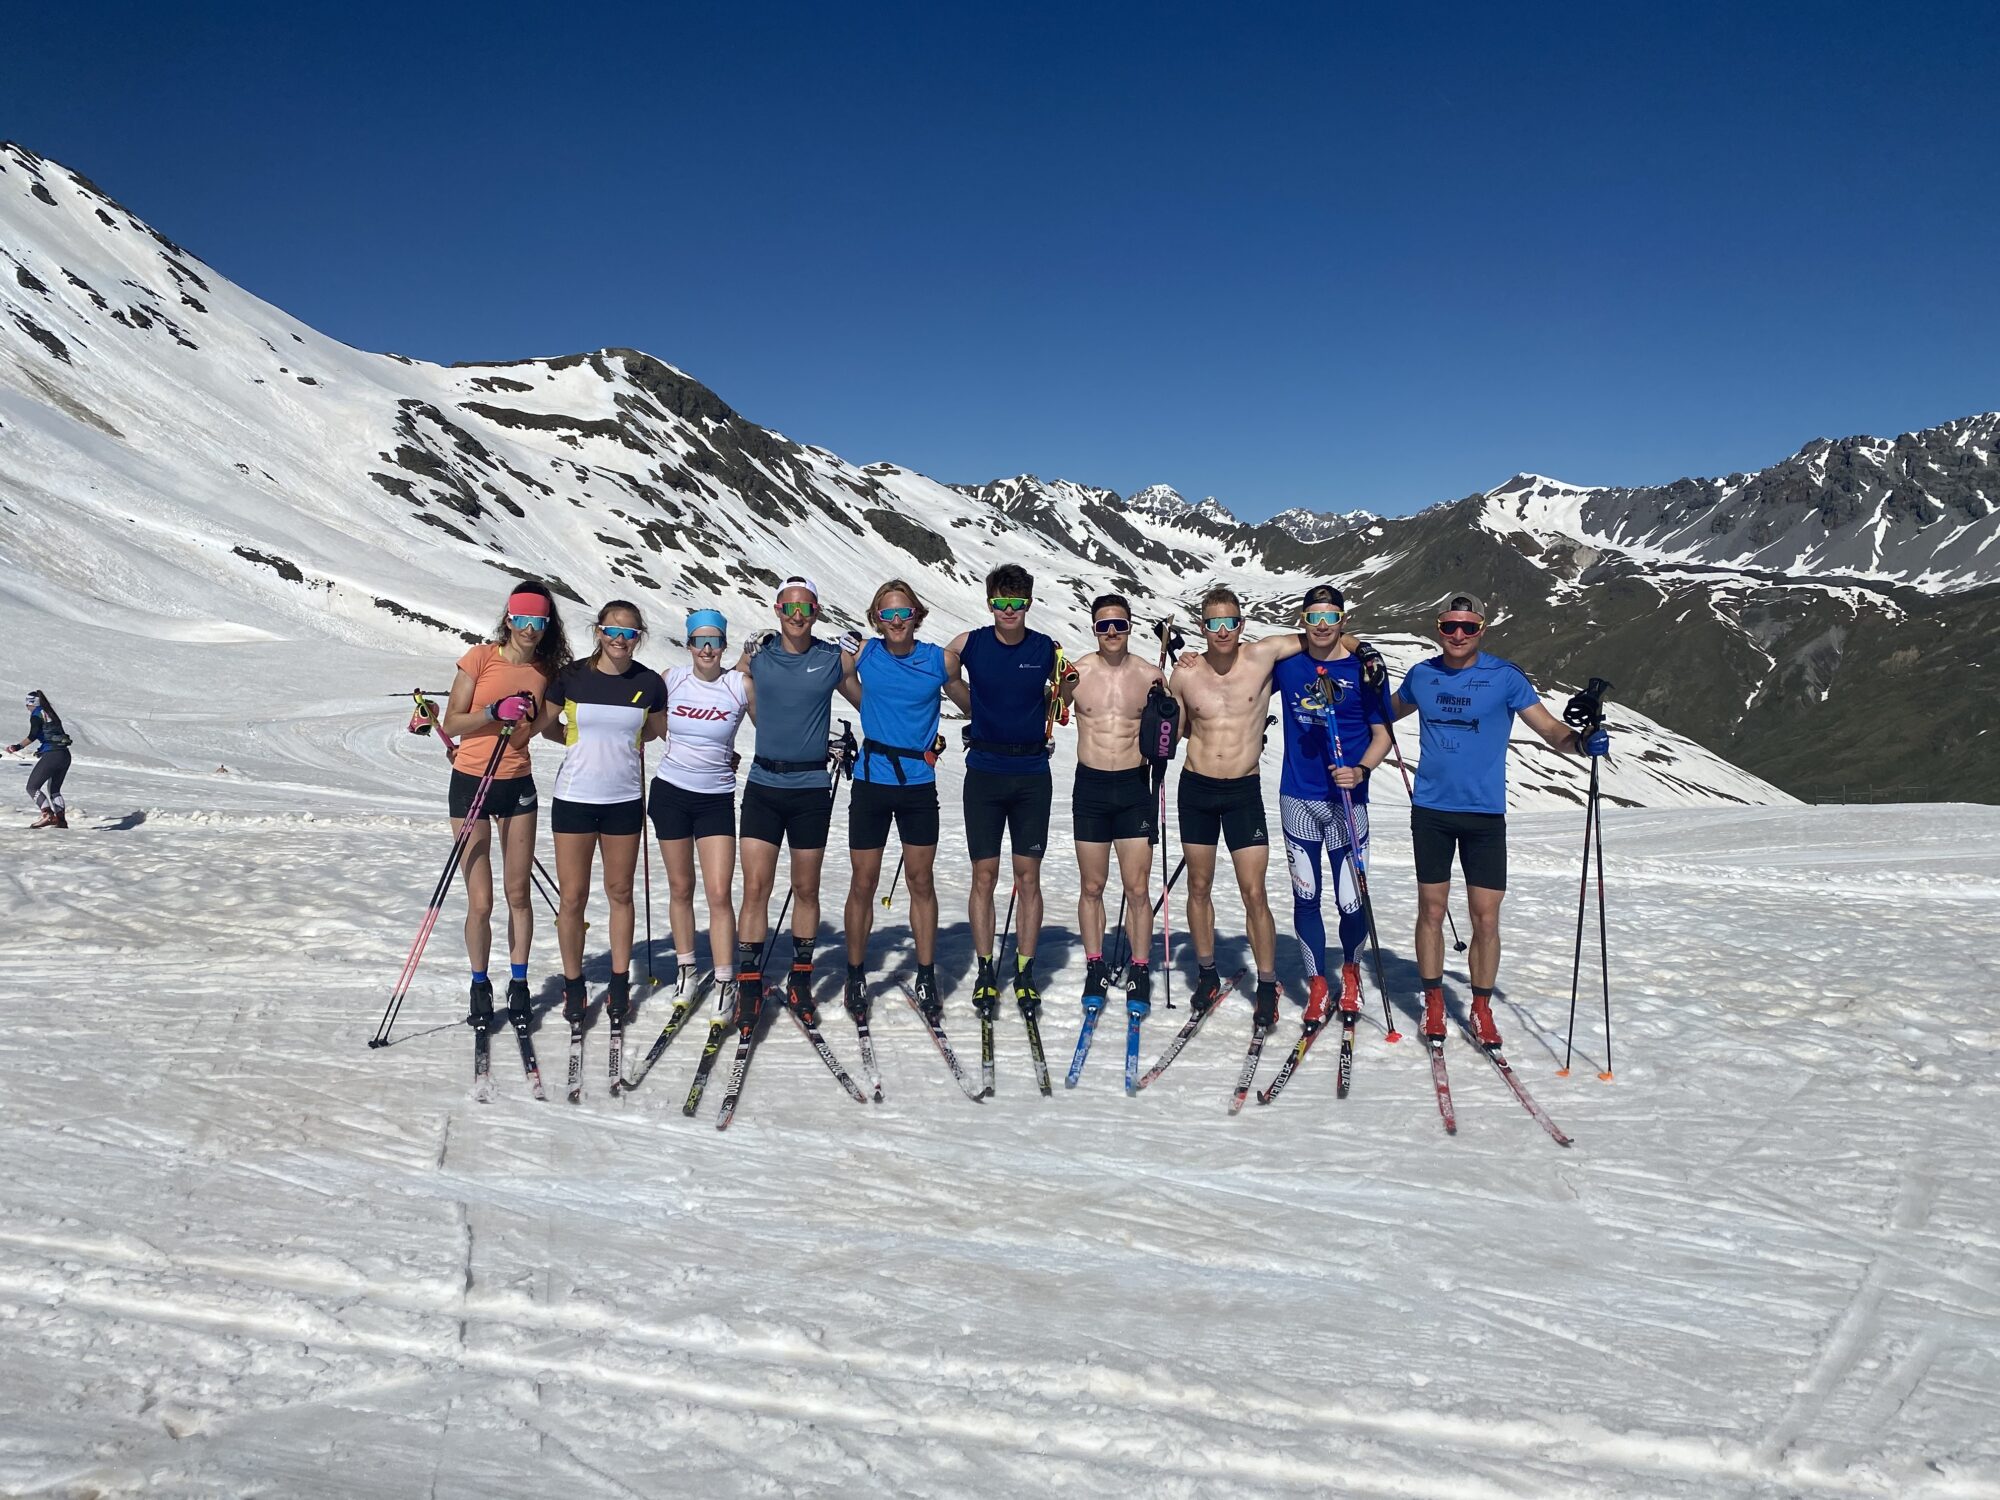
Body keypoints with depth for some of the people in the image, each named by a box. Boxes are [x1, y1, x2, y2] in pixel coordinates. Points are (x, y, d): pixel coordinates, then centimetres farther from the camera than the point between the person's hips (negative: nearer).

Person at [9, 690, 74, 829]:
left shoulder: (36, 714, -1)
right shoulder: (51, 714, 21)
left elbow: (33, 736, -16)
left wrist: (17, 746, -15)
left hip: (51, 756, -8)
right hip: (65, 755, 8)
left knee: (32, 787, 0)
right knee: (54, 789, 19)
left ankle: (47, 815, -16)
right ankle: (61, 819, 10)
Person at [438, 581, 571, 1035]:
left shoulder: (545, 672, 3)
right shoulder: (481, 658, -5)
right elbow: (451, 724, -6)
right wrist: (495, 711, -19)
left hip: (517, 785, 3)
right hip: (471, 783, -2)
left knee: (519, 893, 7)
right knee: (480, 902, 0)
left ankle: (519, 985, 20)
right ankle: (480, 988, 19)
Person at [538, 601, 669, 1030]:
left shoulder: (650, 683, -2)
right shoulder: (571, 677, -6)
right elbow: (544, 725, 7)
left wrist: (619, 739, 6)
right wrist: (587, 741, 2)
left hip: (624, 801, 1)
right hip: (574, 799, -1)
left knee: (620, 893, 10)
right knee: (572, 897, 3)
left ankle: (620, 984, 22)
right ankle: (573, 985, 19)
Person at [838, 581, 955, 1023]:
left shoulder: (940, 660, -3)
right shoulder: (861, 654, -2)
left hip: (919, 786, 0)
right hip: (871, 783, 0)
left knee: (921, 882, 8)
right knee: (863, 884, 6)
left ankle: (926, 978, 20)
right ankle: (856, 977, 21)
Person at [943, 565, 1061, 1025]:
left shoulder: (1048, 650, 0)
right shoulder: (967, 645, -1)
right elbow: (946, 676, 19)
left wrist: (1028, 720, 3)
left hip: (1032, 773, 0)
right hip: (984, 771, 0)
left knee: (1028, 876, 3)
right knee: (984, 876, 2)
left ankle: (1025, 974, 12)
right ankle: (986, 973, 11)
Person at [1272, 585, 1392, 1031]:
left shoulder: (1363, 669, -3)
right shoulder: (1286, 663, 3)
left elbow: (1382, 734, 1)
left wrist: (1361, 770, -16)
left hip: (1347, 801, -2)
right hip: (1297, 798, 2)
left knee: (1351, 902, -1)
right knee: (1305, 899, 6)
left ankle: (1351, 970, 27)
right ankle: (1317, 984, 22)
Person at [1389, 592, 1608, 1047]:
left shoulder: (1505, 676, -5)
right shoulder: (1421, 675, 4)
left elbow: (1550, 729, -8)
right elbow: (1388, 712, 21)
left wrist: (1582, 740, -29)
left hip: (1485, 814, -2)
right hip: (1431, 810, 2)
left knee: (1486, 919, 0)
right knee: (1431, 910, 7)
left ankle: (1481, 1010, 16)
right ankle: (1433, 1005, 21)